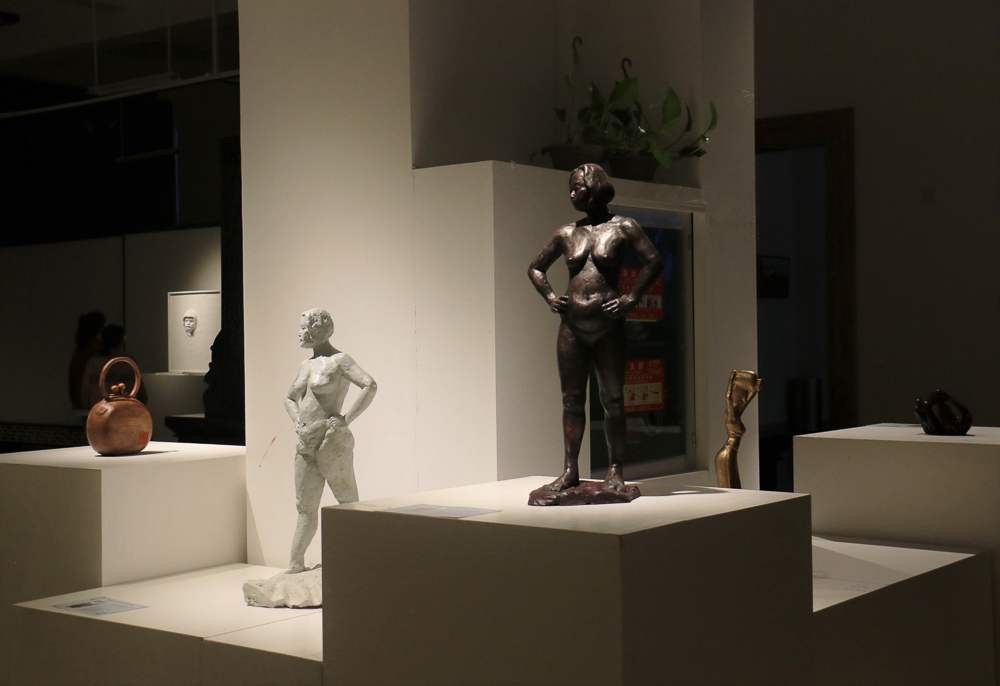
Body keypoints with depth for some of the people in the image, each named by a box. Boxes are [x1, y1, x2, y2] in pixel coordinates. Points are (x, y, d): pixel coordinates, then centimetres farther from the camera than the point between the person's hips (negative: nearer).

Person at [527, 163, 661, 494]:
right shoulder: (566, 233, 10)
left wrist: (632, 297, -8)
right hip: (572, 326, 3)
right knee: (572, 400, 4)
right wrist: (549, 297, 4)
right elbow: (535, 268, 19)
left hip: (608, 327, -3)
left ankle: (615, 471, 8)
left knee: (612, 399, 2)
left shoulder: (623, 227, 1)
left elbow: (654, 261, -1)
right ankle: (570, 471, 9)